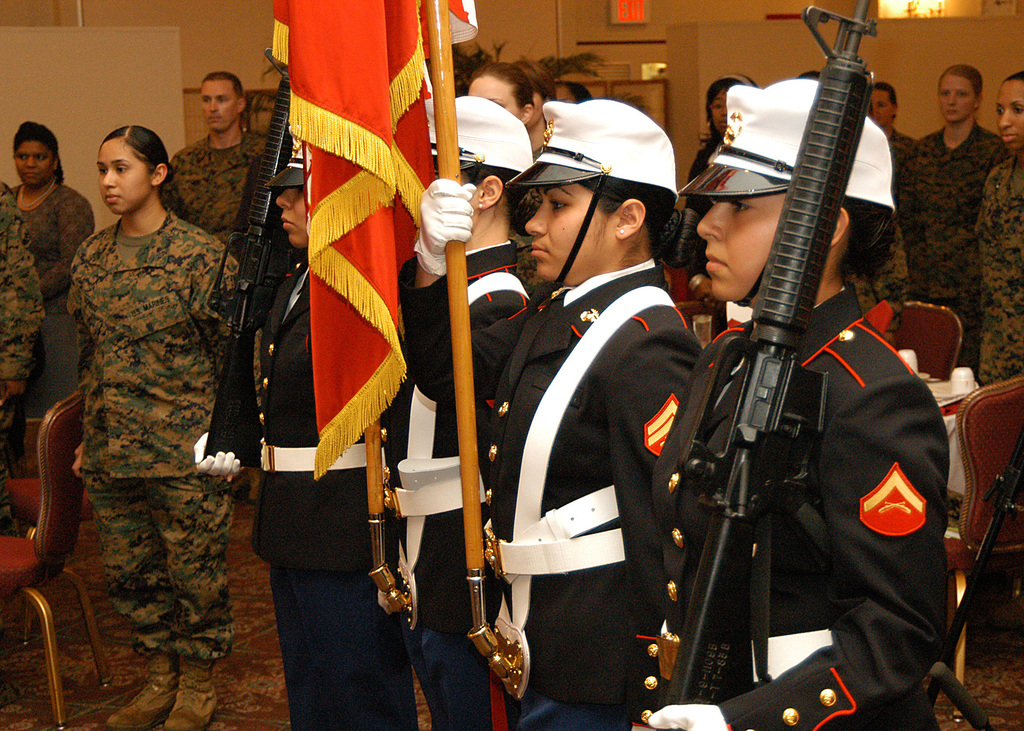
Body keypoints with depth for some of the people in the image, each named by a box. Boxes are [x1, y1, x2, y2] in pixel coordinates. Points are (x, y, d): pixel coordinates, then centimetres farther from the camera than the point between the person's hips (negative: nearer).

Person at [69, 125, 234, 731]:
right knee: (128, 572, 12)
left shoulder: (199, 255, -8)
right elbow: (90, 354, 16)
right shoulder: (92, 257, 8)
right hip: (110, 452, 5)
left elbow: (233, 353, -5)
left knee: (195, 572, 4)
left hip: (184, 452, -5)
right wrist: (89, 437, 17)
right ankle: (162, 679, 30)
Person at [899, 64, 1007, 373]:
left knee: (967, 368, -8)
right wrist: (918, 259, 11)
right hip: (923, 283, 5)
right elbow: (906, 214, 18)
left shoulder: (993, 151, -2)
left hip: (969, 284, -5)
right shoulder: (922, 150, 13)